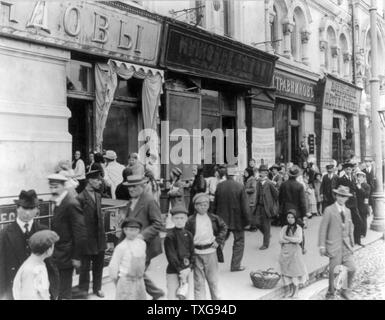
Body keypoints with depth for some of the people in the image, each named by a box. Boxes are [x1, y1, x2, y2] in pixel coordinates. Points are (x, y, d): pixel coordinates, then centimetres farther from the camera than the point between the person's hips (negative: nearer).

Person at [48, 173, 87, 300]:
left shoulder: (71, 204, -21)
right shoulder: (58, 202, 6)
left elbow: (80, 233, -21)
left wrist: (77, 257, -17)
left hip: (65, 255, -8)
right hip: (57, 254, 8)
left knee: (64, 292, 4)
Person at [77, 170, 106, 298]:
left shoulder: (98, 195, 8)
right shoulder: (81, 198, -17)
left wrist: (103, 232, 11)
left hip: (99, 236, 7)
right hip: (87, 238, -7)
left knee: (99, 264, 15)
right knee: (85, 265, 9)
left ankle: (97, 287, 31)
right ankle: (84, 289, 26)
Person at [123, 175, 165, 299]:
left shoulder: (149, 201, -15)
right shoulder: (131, 201, 12)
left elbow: (157, 224, -18)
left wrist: (143, 235, -25)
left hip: (145, 244, -8)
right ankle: (156, 292, 32)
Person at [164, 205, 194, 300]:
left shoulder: (188, 235, 6)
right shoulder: (170, 236, -11)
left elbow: (192, 253, 6)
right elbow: (171, 256, -13)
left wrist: (189, 268, -7)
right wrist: (181, 270, -15)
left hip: (185, 271, 6)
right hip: (173, 272, -6)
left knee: (184, 296, 14)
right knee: (173, 296, -5)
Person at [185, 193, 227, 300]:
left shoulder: (214, 218, 0)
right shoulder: (191, 220, -6)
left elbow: (224, 228, 11)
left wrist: (218, 240, 2)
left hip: (211, 252, 1)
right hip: (197, 254, -1)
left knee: (213, 279, 13)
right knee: (198, 281, 8)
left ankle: (216, 297, 29)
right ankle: (199, 298, 19)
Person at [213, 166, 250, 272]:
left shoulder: (219, 187, -7)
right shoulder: (240, 186, -13)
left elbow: (215, 204, 2)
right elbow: (244, 206, -11)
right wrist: (247, 221, -4)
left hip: (222, 219, 3)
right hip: (237, 219, -2)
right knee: (239, 242, 13)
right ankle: (235, 265, 16)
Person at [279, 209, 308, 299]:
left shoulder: (298, 228, -2)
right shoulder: (284, 228, 4)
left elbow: (299, 240, -16)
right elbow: (280, 240, -6)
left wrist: (286, 237, -11)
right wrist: (292, 240, -15)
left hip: (295, 252, -2)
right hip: (285, 252, 3)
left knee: (296, 269, 0)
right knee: (287, 271, 6)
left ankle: (296, 291, 13)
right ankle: (290, 290, 20)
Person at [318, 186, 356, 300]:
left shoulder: (347, 211, 11)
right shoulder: (329, 210, -7)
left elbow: (350, 227, 18)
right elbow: (323, 229, -7)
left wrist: (351, 242, 13)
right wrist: (322, 245, -10)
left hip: (346, 245, 5)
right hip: (334, 245, -5)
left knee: (352, 268, -2)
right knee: (333, 270, 4)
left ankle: (346, 291, 18)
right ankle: (331, 291, 25)